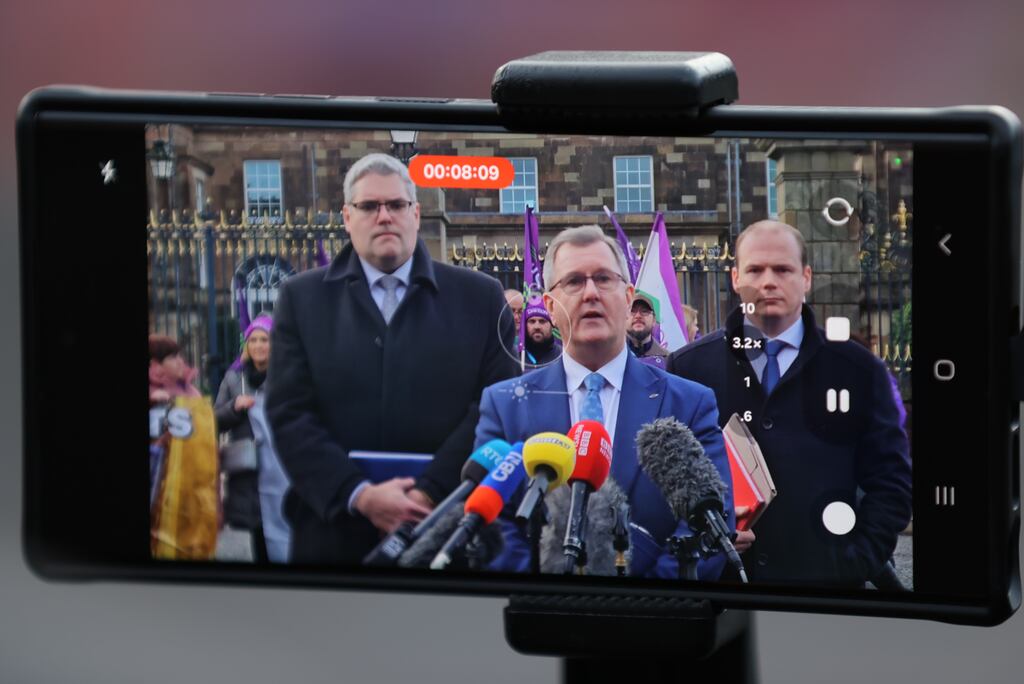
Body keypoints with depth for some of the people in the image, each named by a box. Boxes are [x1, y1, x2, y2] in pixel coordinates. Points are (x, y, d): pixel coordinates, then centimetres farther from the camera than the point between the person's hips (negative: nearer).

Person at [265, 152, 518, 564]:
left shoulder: (480, 297, 6)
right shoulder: (301, 298, 7)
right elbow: (289, 413, -1)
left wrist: (430, 494, -14)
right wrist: (359, 495, -14)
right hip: (335, 532, 0)